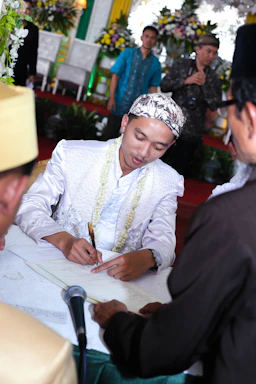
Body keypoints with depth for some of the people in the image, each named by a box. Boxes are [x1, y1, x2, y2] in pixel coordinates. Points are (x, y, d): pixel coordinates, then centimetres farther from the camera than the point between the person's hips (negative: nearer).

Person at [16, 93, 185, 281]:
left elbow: (163, 237, -5)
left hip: (117, 276, 4)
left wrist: (146, 258, -30)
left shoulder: (168, 182, 1)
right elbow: (29, 206, -6)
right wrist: (64, 241, -26)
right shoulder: (72, 154, -5)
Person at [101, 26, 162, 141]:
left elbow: (153, 87, 8)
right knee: (109, 135, 4)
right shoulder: (127, 53, 1)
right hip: (119, 104, -1)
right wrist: (112, 98, -9)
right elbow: (115, 75, -1)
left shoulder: (155, 63, 4)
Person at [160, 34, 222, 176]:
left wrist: (204, 84, -15)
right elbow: (164, 86, -3)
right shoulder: (181, 65, 3)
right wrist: (186, 80, -15)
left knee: (180, 168, 8)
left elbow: (215, 105, -6)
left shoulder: (213, 78, 2)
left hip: (192, 133, 0)